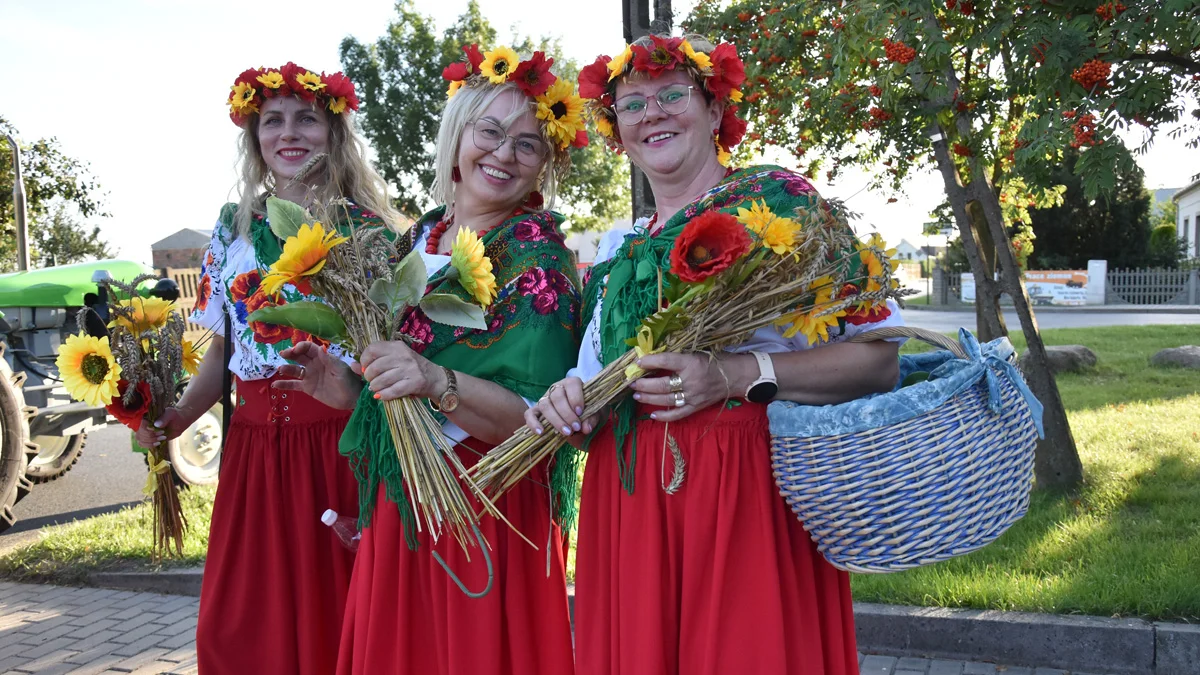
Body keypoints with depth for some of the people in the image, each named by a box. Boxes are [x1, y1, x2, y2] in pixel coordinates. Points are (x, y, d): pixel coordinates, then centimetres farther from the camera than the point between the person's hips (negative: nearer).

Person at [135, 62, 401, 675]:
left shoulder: (368, 227, -1)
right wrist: (171, 420, 0)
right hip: (254, 447, 4)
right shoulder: (233, 229, 11)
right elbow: (221, 352, 14)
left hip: (342, 444, -4)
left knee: (332, 613, 2)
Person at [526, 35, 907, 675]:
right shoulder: (617, 251, 16)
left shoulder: (777, 199, 0)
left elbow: (878, 357, -7)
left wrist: (735, 376, -18)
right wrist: (569, 402, -1)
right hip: (630, 501, 5)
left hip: (754, 495, -5)